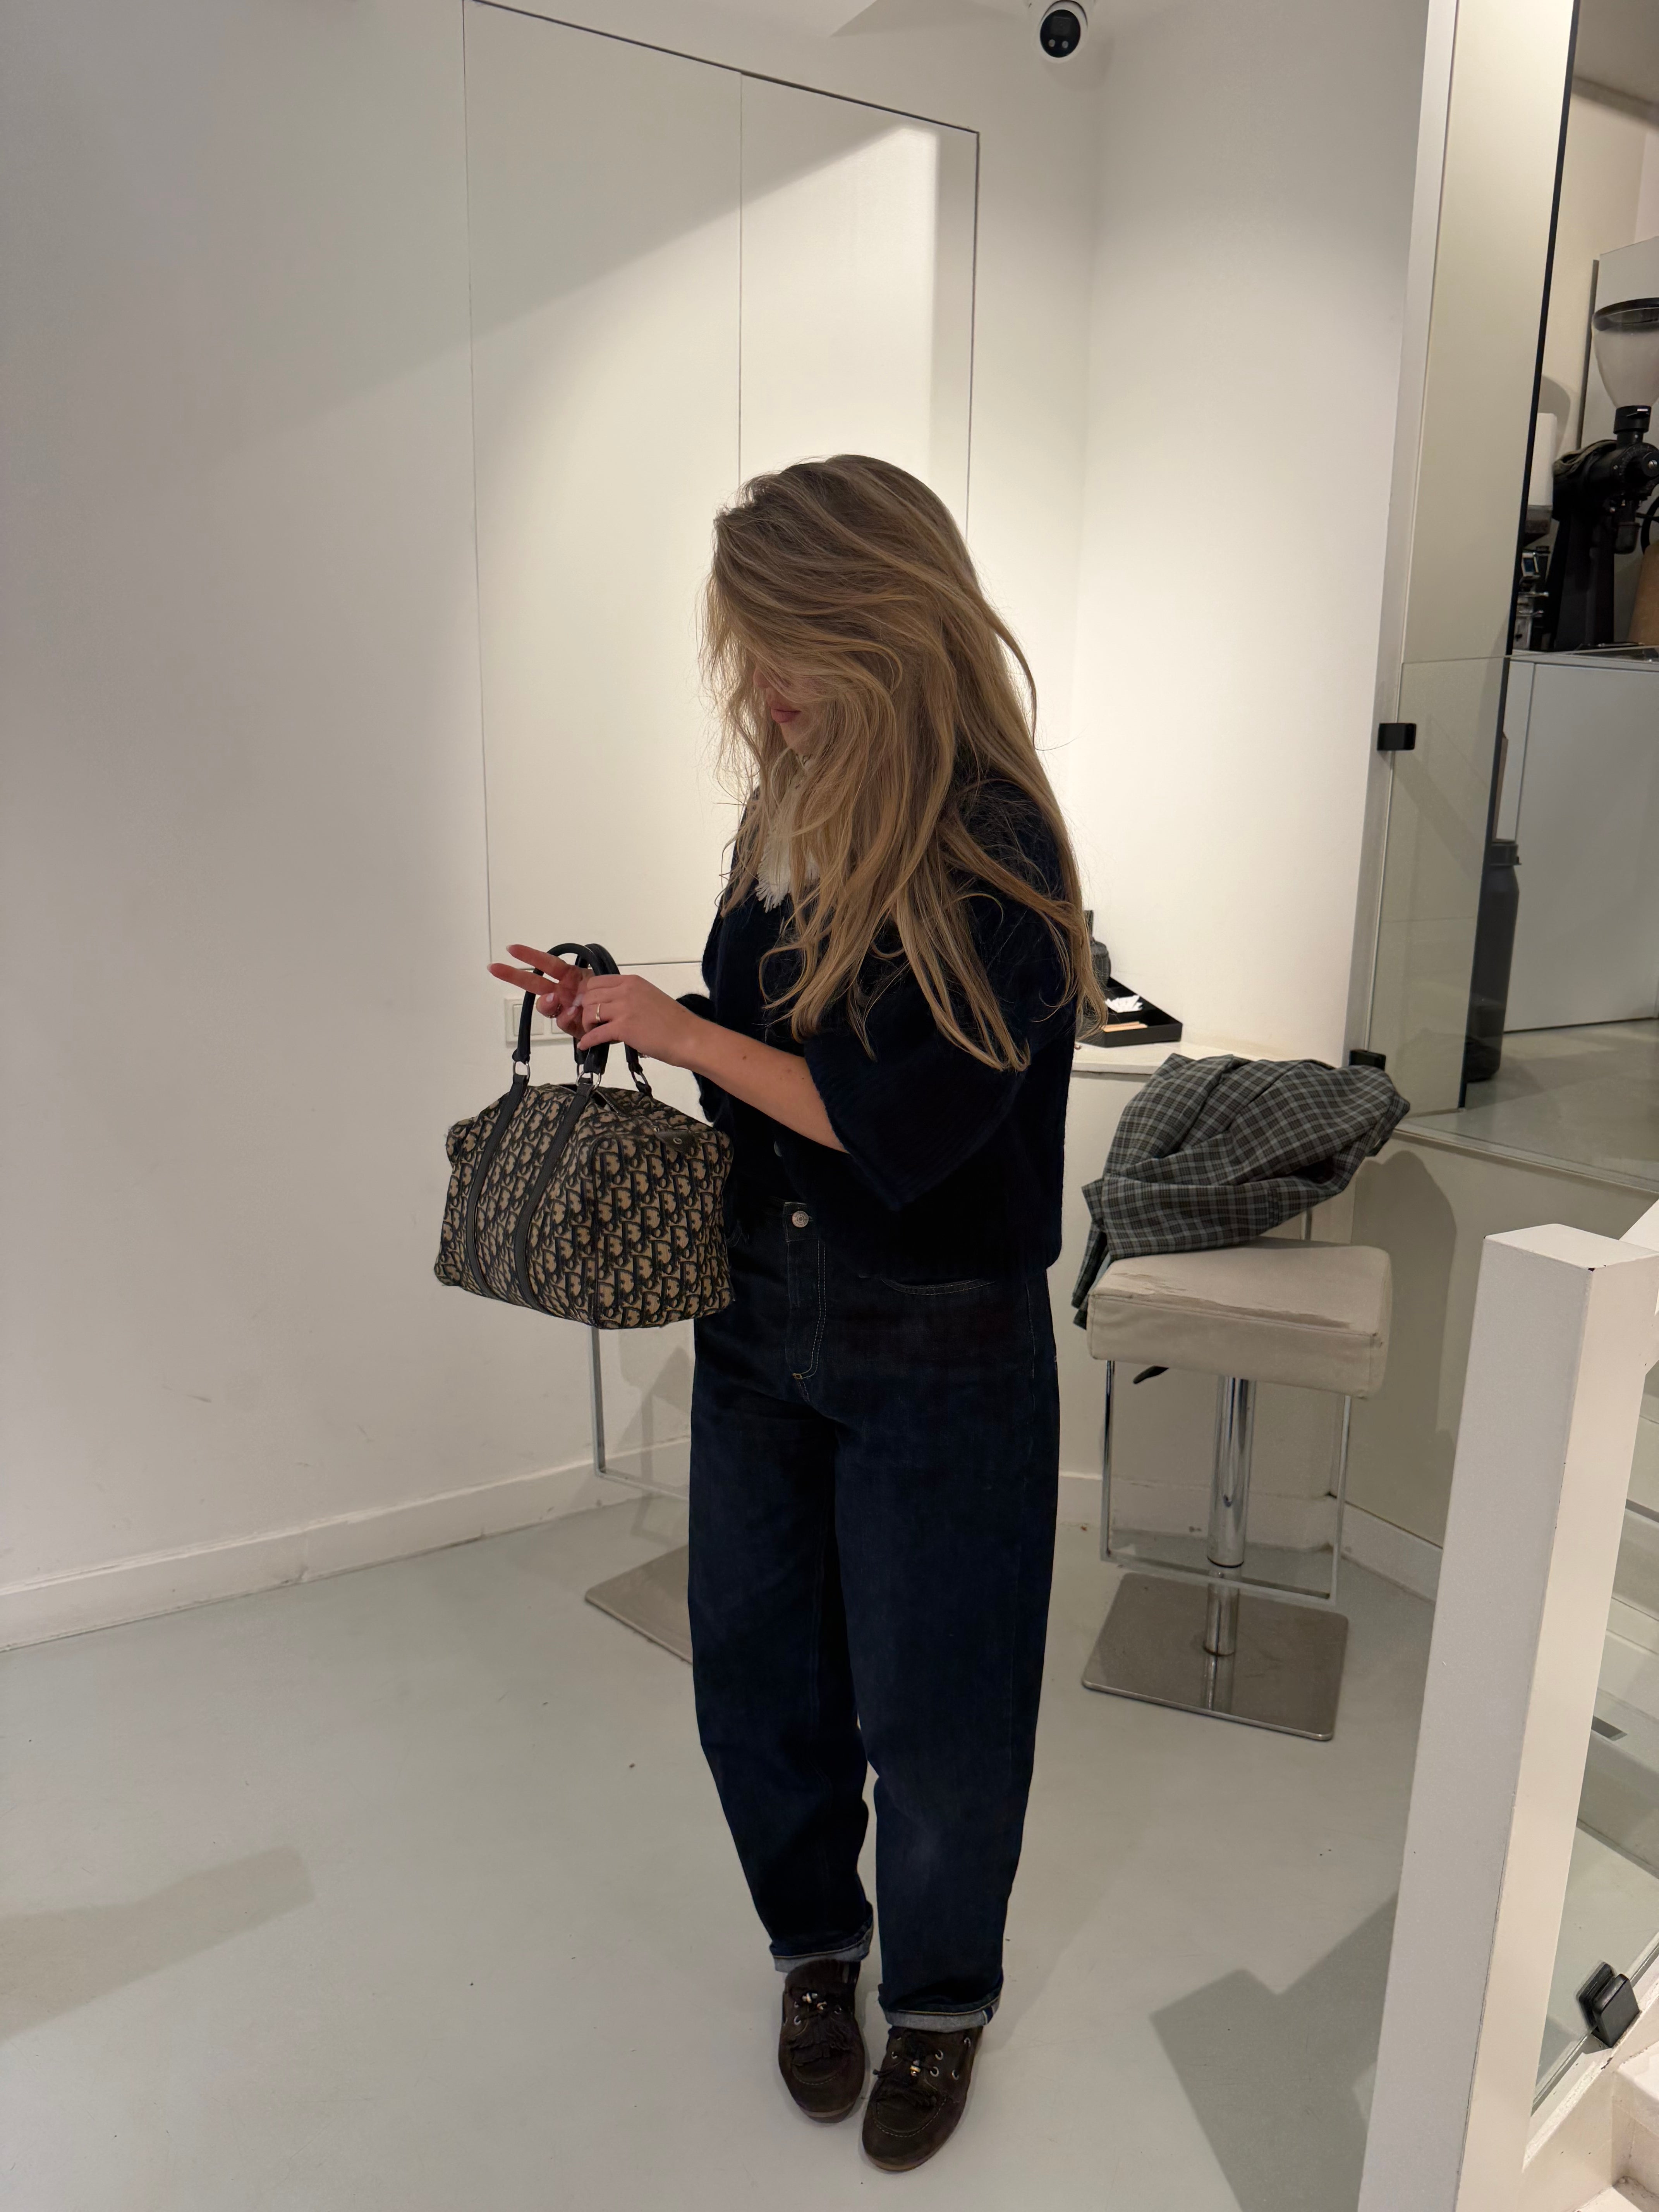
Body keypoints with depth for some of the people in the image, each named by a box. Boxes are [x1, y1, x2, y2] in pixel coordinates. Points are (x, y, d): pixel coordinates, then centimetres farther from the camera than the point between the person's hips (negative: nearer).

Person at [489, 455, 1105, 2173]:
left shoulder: (995, 858, -20)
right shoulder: (792, 811, -1)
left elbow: (895, 1126, -26)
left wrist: (679, 1028, -19)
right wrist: (629, 1012, -5)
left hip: (938, 1354, -6)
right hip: (761, 1319, 6)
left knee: (930, 1710, 13)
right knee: (756, 1675, 19)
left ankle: (942, 1998, 43)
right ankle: (816, 1945, 48)